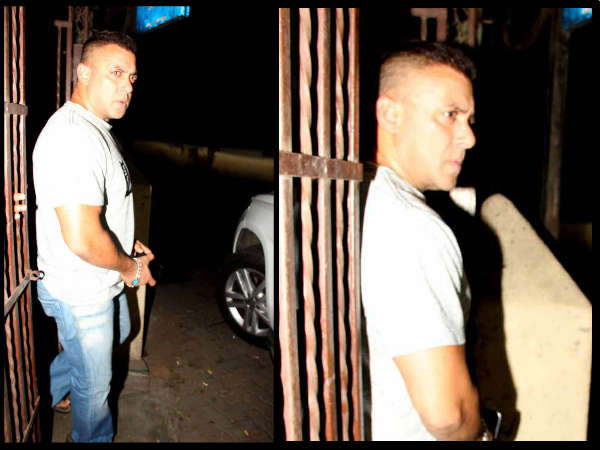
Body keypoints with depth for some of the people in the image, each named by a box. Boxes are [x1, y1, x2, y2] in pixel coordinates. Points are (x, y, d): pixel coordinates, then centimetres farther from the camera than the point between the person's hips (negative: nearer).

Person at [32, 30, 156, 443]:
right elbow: (82, 239, -37)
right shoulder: (73, 138, -31)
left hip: (103, 281, 10)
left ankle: (50, 389, 51)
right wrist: (129, 267, -20)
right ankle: (93, 439, 40)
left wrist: (128, 245, 10)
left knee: (117, 335, 33)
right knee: (94, 380, 13)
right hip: (80, 292, -10)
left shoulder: (95, 128, 5)